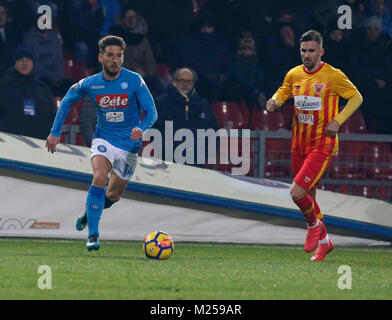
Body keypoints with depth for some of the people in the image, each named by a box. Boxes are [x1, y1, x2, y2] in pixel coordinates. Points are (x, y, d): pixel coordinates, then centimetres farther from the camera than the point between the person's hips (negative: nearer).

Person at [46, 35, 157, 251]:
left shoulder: (134, 81, -13)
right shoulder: (90, 84, -6)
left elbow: (152, 112, -12)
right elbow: (67, 101, 12)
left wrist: (141, 128, -34)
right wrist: (55, 132, 9)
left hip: (129, 144, 0)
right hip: (103, 139, 0)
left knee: (113, 196, 9)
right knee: (99, 178, -28)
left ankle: (90, 213, 44)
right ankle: (93, 234, -24)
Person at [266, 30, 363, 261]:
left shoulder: (333, 76, -11)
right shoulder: (294, 75, 4)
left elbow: (357, 97, -1)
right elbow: (282, 93, 20)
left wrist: (337, 121, -12)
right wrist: (274, 102, -4)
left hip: (323, 145, -6)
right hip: (299, 144, 6)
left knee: (297, 193, -17)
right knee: (308, 197, 12)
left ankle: (313, 224, 13)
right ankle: (324, 241, 31)